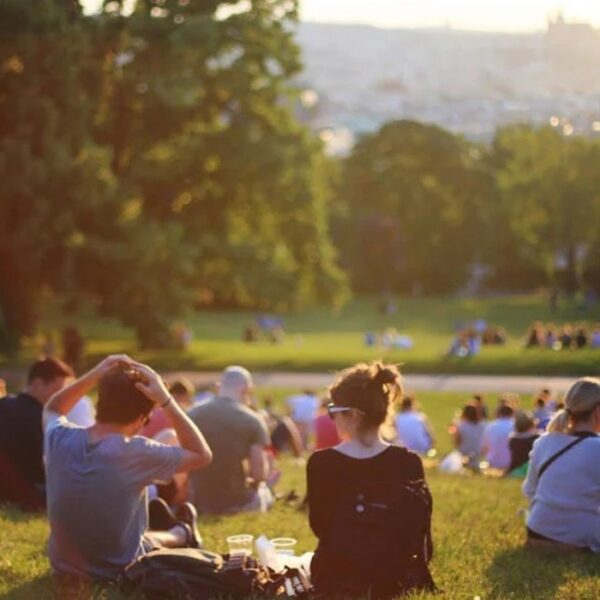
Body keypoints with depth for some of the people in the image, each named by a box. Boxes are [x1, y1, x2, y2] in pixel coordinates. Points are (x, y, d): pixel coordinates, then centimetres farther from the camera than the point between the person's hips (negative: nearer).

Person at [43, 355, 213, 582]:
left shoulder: (59, 438, -14)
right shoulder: (136, 452, -27)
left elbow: (51, 410, 12)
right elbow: (202, 455, -11)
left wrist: (94, 375, -2)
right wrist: (165, 400, -16)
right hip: (118, 572, -4)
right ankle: (182, 534, 58)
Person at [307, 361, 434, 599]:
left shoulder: (321, 463, -12)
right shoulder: (408, 463, -10)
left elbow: (319, 527, 0)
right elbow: (419, 535, -4)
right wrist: (417, 575, 10)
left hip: (334, 579, 0)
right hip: (392, 579, 0)